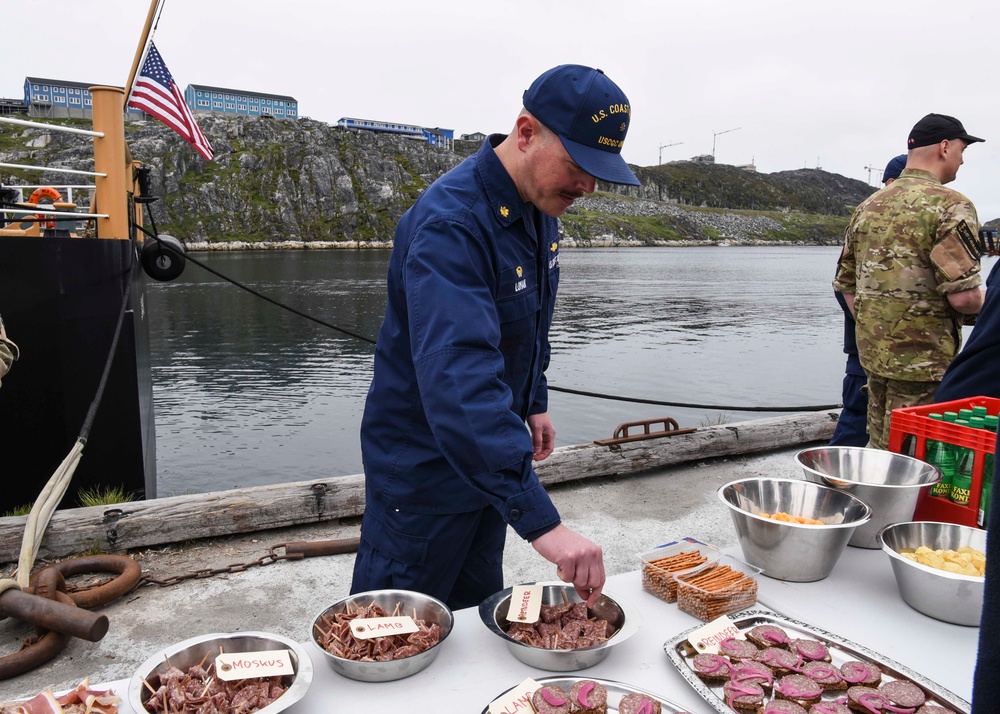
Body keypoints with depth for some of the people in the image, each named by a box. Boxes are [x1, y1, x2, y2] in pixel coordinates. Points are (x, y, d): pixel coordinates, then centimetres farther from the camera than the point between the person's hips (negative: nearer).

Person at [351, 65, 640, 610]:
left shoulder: (540, 204, -2)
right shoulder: (450, 225, -31)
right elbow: (457, 381, -43)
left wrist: (534, 402, 14)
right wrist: (540, 521, -46)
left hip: (490, 458, 8)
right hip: (424, 468, -8)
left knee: (476, 616, 25)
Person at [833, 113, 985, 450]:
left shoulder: (868, 206, 11)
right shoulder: (950, 205, -11)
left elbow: (846, 285, 14)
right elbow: (963, 296, -18)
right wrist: (988, 302, 3)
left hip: (873, 354, 7)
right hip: (924, 359, -7)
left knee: (878, 451, 18)